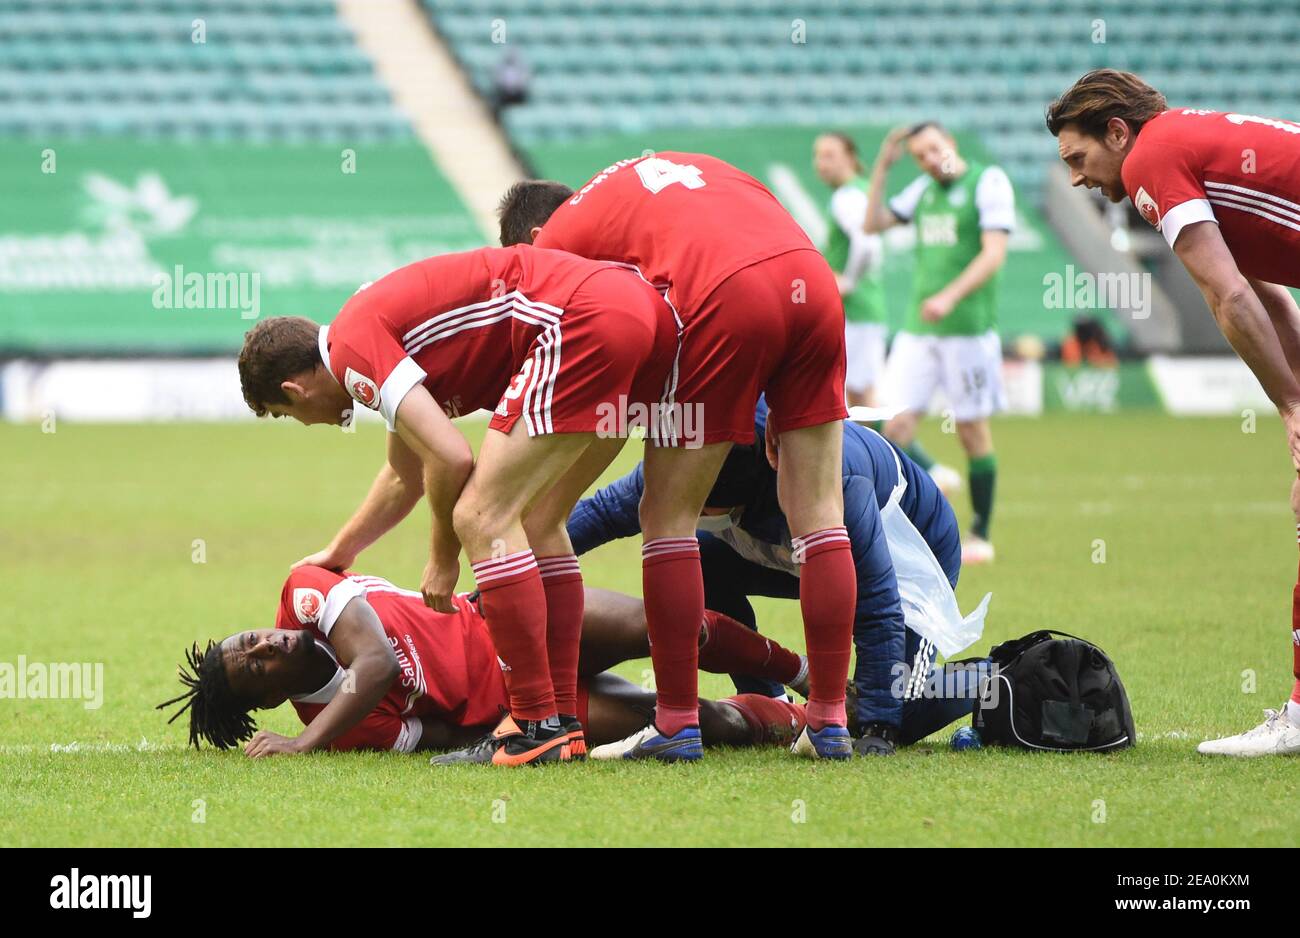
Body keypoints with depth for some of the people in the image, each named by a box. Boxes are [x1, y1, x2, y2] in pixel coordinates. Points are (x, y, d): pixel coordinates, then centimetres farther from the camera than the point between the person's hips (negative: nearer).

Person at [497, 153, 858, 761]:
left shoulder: (556, 239, 17)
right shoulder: (668, 168, 33)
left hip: (724, 300, -5)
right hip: (813, 279, 6)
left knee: (667, 517, 9)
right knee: (818, 514, 11)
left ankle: (676, 722, 9)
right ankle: (830, 722, 12)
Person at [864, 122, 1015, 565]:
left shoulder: (988, 182, -6)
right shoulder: (923, 189, 14)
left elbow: (994, 254, -15)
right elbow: (874, 224, 14)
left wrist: (950, 297, -27)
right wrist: (882, 167, 6)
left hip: (968, 327, -6)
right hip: (918, 329, 6)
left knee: (972, 430, 2)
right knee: (896, 428, -8)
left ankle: (981, 536, 10)